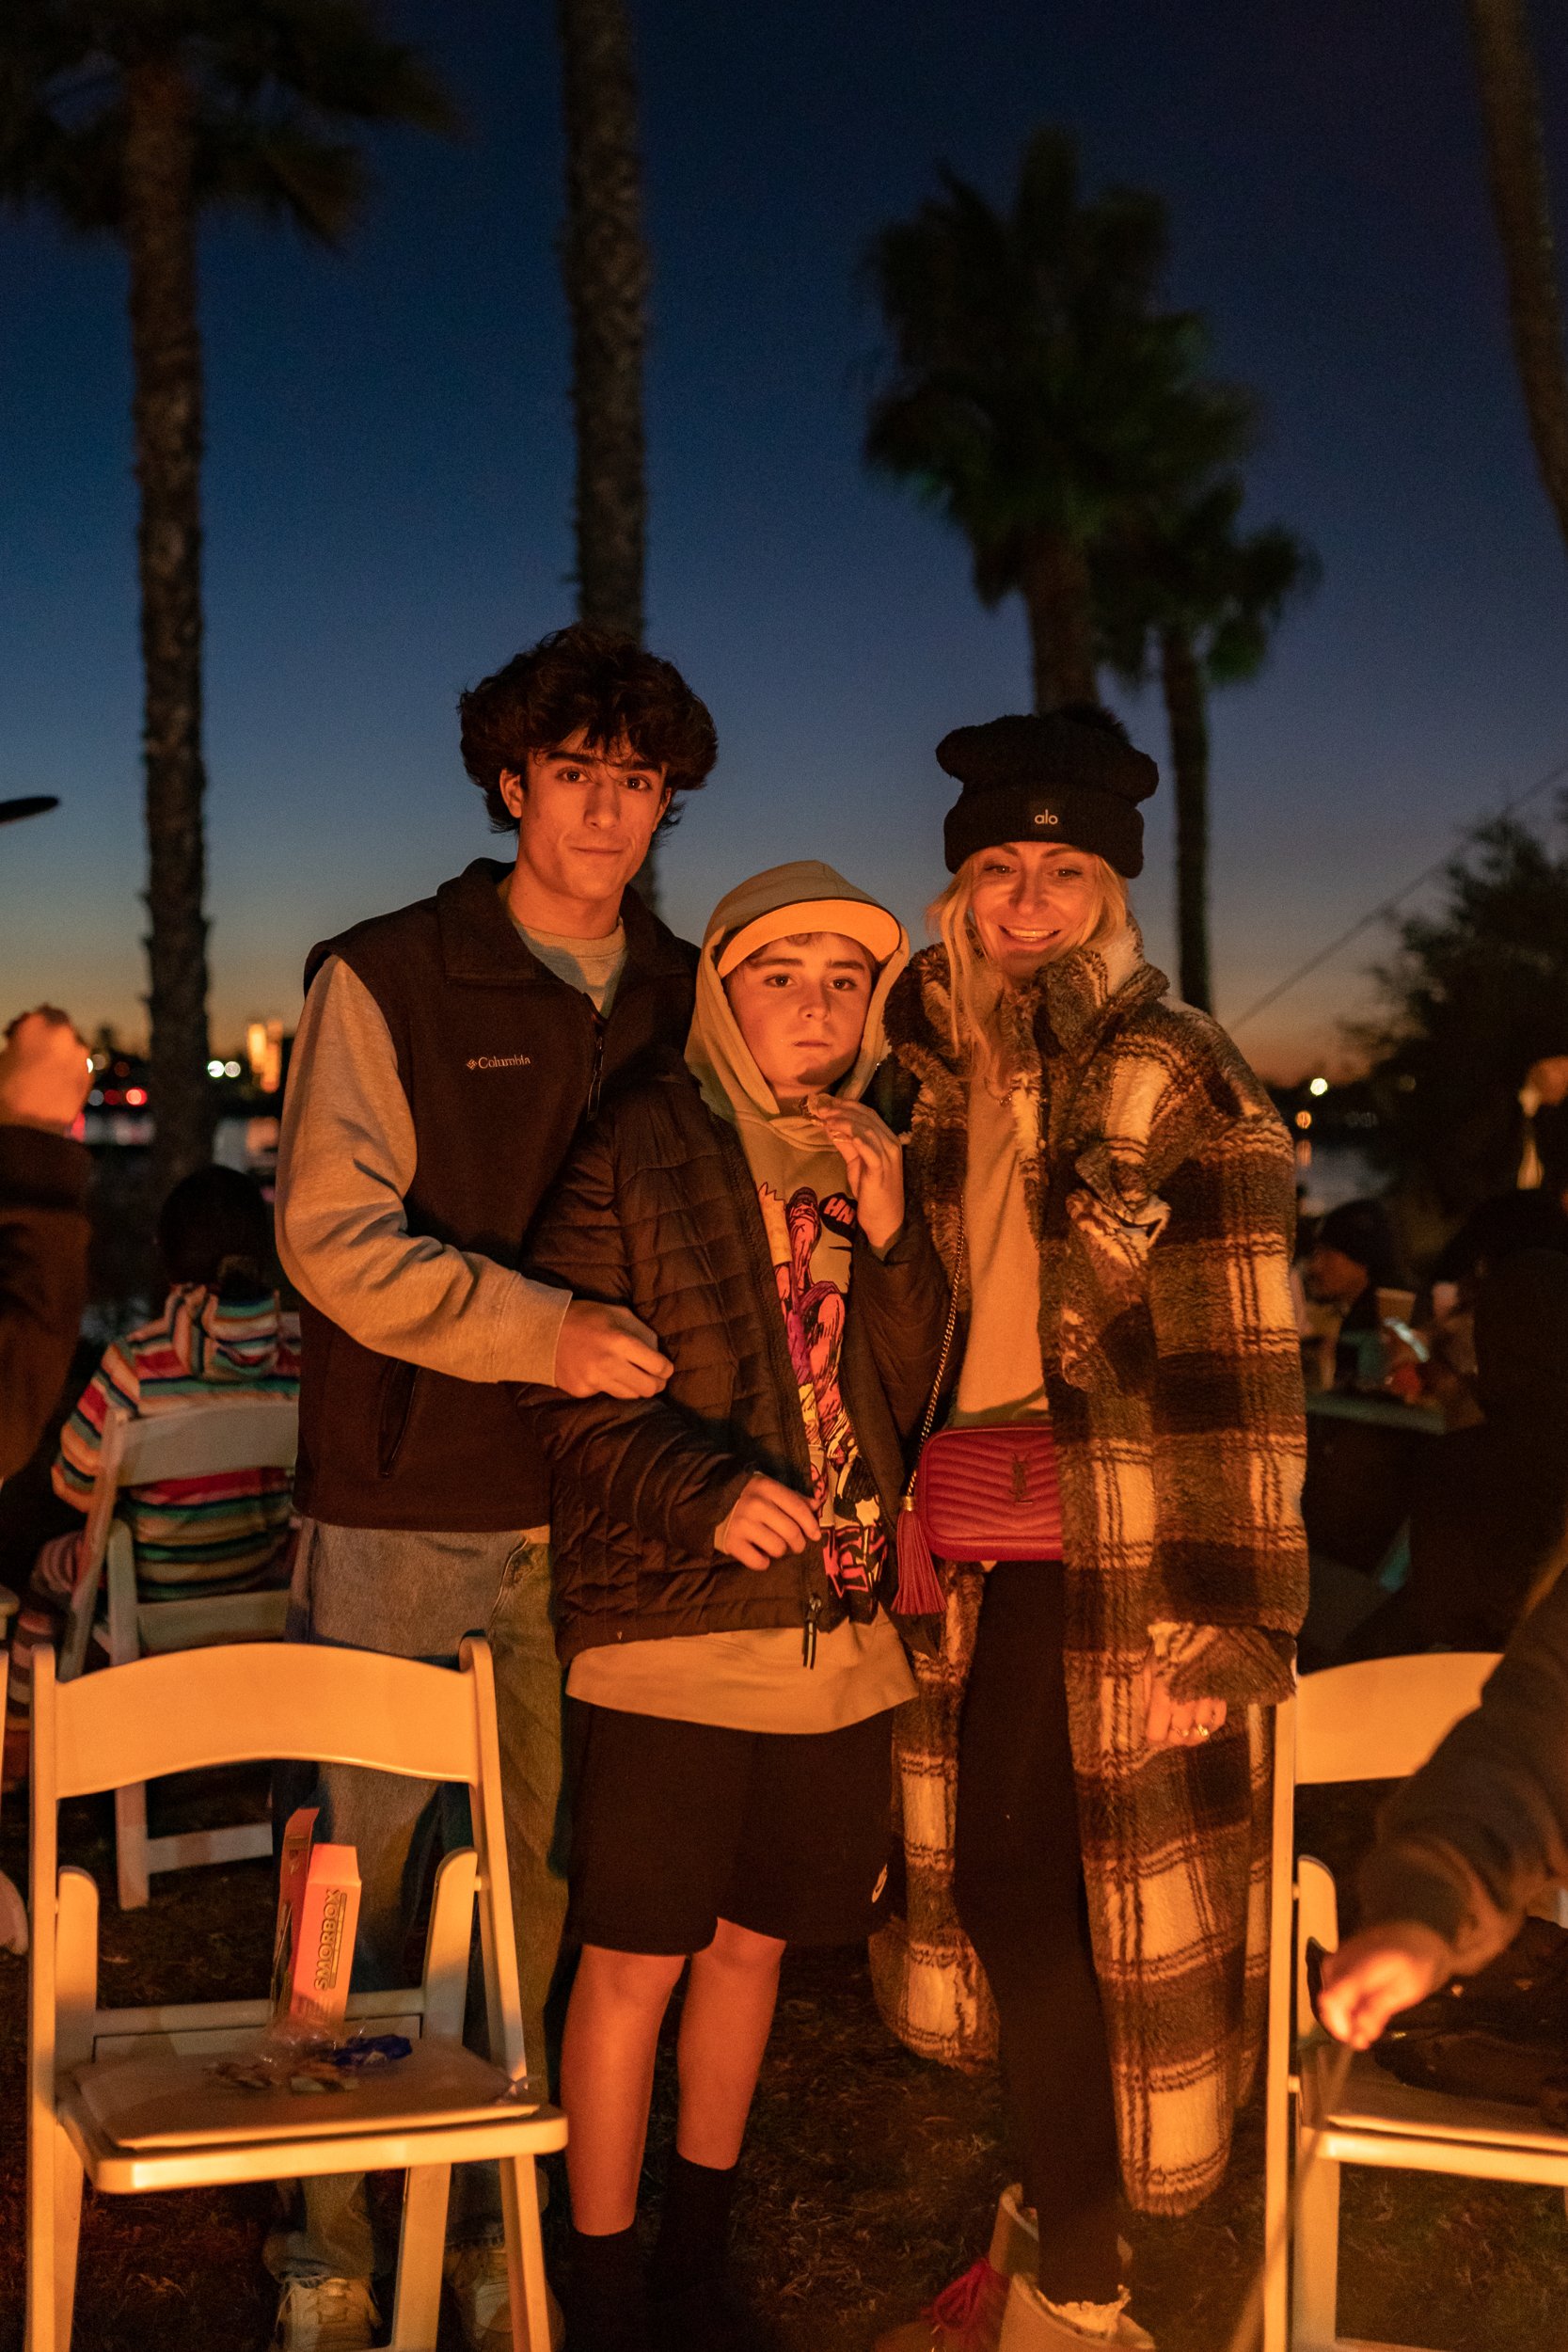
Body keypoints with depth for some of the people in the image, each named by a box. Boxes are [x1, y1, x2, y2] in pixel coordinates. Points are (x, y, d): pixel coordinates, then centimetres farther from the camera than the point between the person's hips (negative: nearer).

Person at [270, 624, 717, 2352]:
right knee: (365, 1868, 5)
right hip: (406, 1513, -3)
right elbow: (334, 1235, -11)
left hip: (597, 1511, 4)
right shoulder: (386, 980, -2)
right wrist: (538, 1330, -21)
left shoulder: (684, 1000, 10)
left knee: (537, 1881, 13)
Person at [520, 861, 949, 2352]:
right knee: (633, 1961, 2)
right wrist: (707, 1492, -23)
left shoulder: (878, 1169, 10)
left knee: (750, 1944, 17)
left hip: (838, 1629, 5)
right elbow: (574, 1396, -8)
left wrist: (888, 1238, -9)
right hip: (669, 1624, -5)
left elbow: (921, 1396, 5)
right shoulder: (640, 1150, -5)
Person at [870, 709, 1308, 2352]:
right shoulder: (943, 1078, 11)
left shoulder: (1182, 1083, -9)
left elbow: (1246, 1381, -13)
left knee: (1034, 1892, -1)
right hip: (977, 1551, 6)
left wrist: (1232, 1631, -17)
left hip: (1121, 1565, -6)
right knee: (1000, 1888, 13)